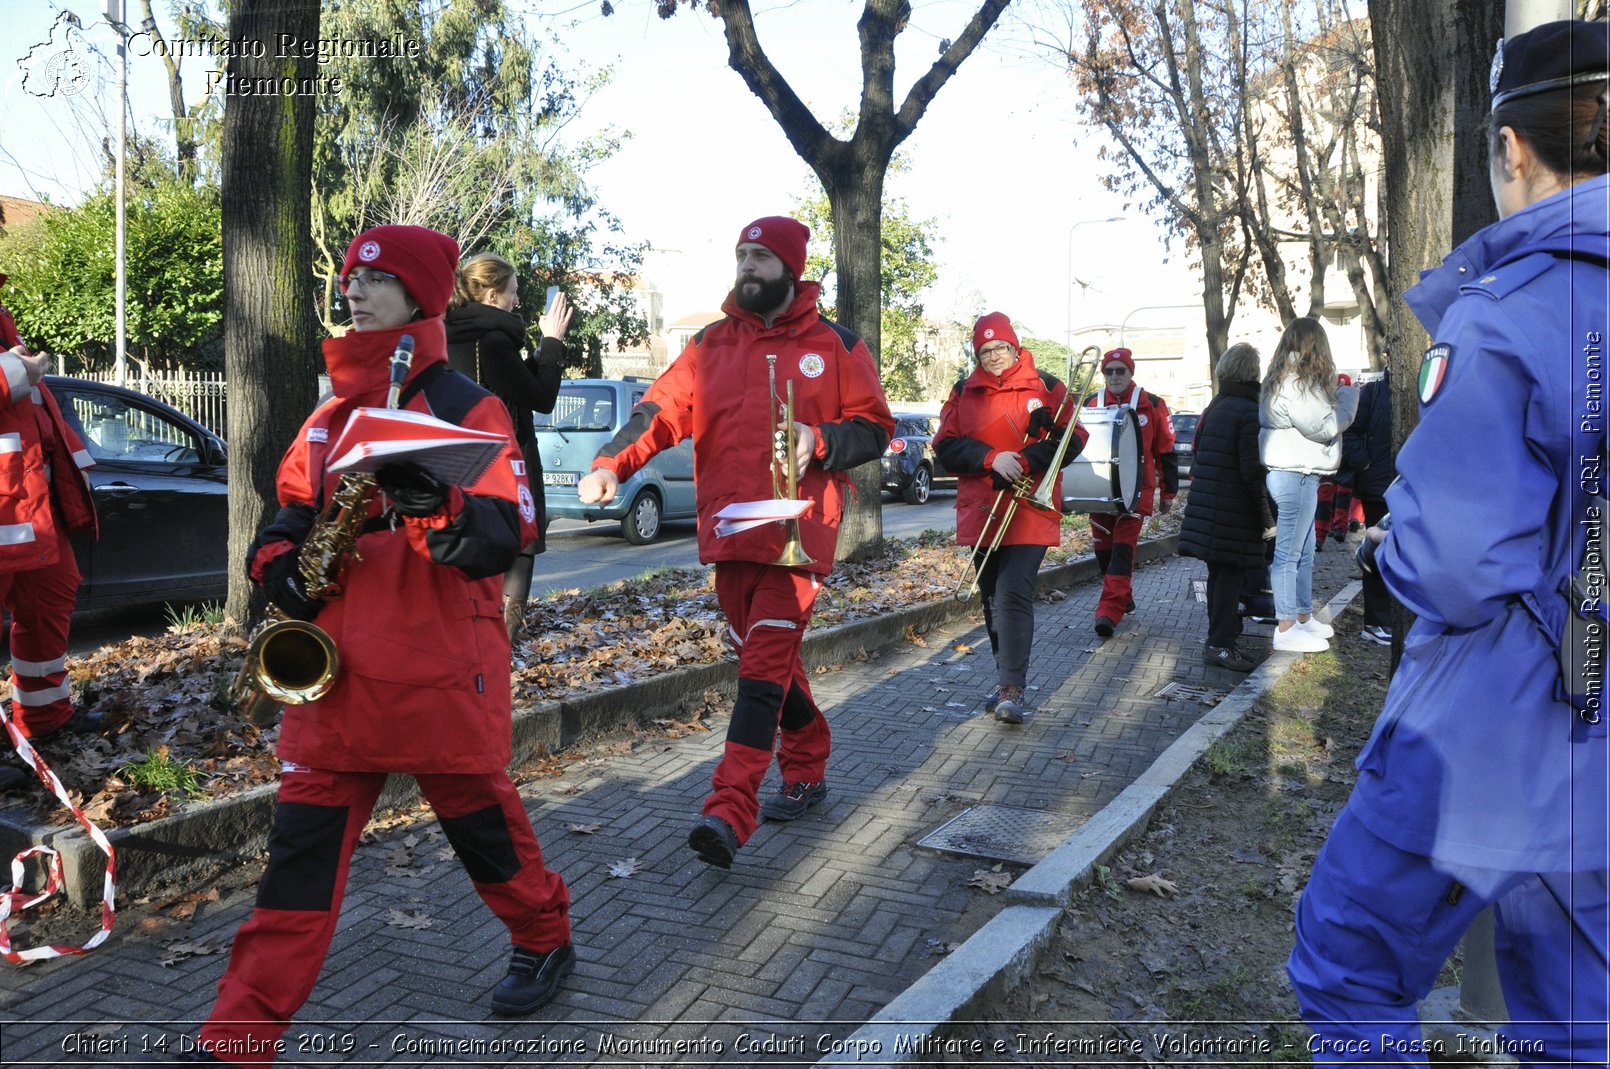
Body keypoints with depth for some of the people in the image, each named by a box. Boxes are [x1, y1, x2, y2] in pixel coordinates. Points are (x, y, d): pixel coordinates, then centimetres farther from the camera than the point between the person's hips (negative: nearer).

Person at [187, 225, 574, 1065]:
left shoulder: (467, 408, -7)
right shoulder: (332, 413, 13)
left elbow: (504, 533, -16)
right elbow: (293, 509, 22)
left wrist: (437, 504, -34)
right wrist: (277, 561, 1)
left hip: (441, 669, -5)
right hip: (338, 669, 6)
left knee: (478, 814, 11)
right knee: (303, 838, 6)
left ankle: (545, 940, 37)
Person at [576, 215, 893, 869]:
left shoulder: (835, 346, 4)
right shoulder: (711, 346, 11)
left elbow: (873, 428, 3)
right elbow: (662, 410, -1)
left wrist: (820, 442, -17)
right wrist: (611, 463, -18)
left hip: (797, 532, -4)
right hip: (728, 533, 4)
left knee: (764, 667, -11)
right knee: (770, 660, 14)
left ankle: (729, 813, -15)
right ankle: (807, 771, 34)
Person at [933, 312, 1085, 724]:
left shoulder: (1046, 386, 3)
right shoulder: (964, 392, 9)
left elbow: (1072, 438, -2)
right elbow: (946, 446, 1)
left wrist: (1025, 462, -18)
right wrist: (992, 458, -15)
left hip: (1030, 513, -4)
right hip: (980, 515, 4)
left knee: (1014, 595, -16)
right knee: (992, 600, 12)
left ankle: (1012, 689, -14)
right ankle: (1007, 679, 26)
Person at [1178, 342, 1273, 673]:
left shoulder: (1213, 408, 12)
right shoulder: (1250, 413, -15)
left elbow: (1199, 455, 17)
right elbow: (1253, 471, -18)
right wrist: (1266, 512, -12)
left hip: (1208, 506, 8)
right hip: (1234, 512, -8)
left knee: (1220, 574, 15)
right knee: (1231, 574, -3)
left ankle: (1220, 639, 22)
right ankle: (1220, 645, -1)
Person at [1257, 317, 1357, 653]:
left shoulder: (1285, 379, 15)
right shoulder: (1298, 383, -16)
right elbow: (1324, 426, -16)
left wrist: (1335, 398, 7)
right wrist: (1348, 398, -3)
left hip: (1296, 474, 10)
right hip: (1295, 475, -10)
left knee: (1304, 552, 18)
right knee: (1289, 553, -5)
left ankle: (1303, 617, 27)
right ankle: (1286, 629, 0)